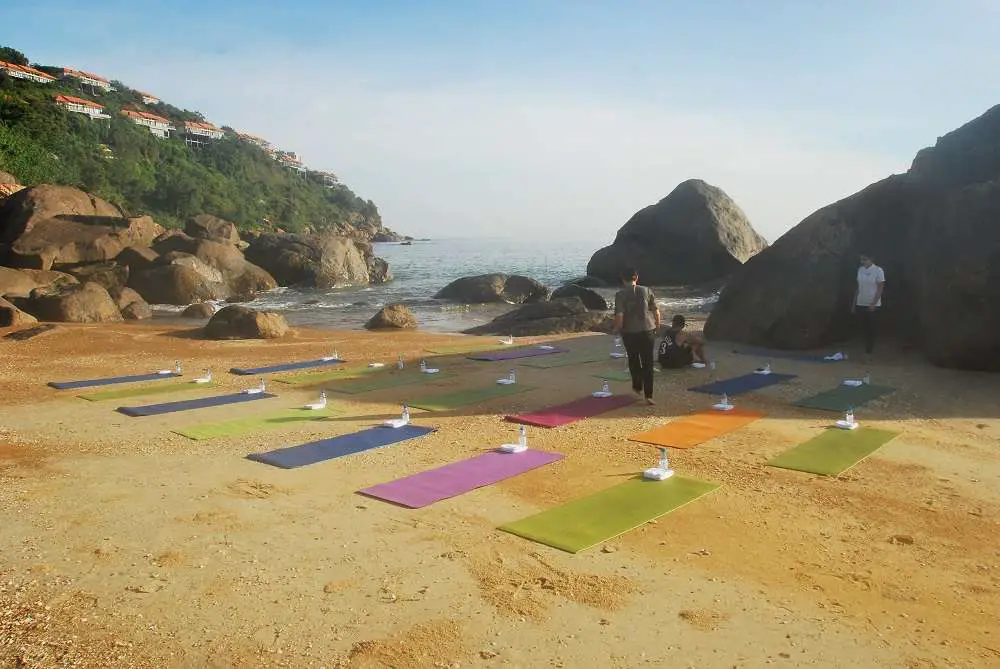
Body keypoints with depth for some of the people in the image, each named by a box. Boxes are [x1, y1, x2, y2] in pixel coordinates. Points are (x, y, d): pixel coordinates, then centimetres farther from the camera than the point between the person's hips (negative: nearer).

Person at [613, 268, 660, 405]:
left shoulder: (620, 295, -7)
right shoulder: (646, 291, 0)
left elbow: (619, 316, -14)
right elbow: (656, 312, 0)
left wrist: (617, 329, 3)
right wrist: (657, 326, 16)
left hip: (629, 332, -1)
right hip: (648, 331, 1)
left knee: (633, 360, 21)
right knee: (648, 363, 4)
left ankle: (637, 387, 35)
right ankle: (648, 395, 0)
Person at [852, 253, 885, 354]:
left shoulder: (878, 270, -10)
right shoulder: (860, 270, 6)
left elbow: (880, 288, -11)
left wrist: (873, 303, -18)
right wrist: (854, 303, 9)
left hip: (872, 305, -5)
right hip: (860, 304, 5)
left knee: (870, 327, 1)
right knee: (863, 327, 8)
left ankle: (870, 349, 12)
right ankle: (866, 348, 19)